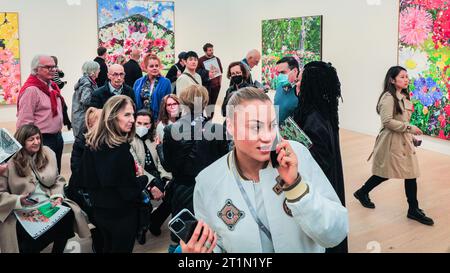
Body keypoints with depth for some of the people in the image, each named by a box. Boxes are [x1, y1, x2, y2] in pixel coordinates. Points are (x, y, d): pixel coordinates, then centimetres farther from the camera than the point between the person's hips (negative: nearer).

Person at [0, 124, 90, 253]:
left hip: (49, 203, 5)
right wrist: (18, 201, -21)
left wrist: (58, 196, -3)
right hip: (22, 211, -4)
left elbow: (58, 180, 15)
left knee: (68, 214, -24)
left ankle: (58, 250, -1)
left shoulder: (48, 154, 7)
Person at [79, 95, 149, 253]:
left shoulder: (92, 143, -3)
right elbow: (130, 191, -25)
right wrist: (142, 177, -7)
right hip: (122, 214, -7)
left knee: (107, 247, 26)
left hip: (99, 210, 7)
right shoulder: (120, 150, -28)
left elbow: (84, 180, 6)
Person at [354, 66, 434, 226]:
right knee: (385, 173, 5)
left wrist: (411, 136, 16)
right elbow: (387, 121, -23)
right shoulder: (388, 97, -16)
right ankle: (362, 193, 29)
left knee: (411, 174, 3)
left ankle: (414, 210, 11)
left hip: (404, 140, 8)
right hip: (391, 140, -8)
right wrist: (409, 128, -21)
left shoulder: (403, 97, 12)